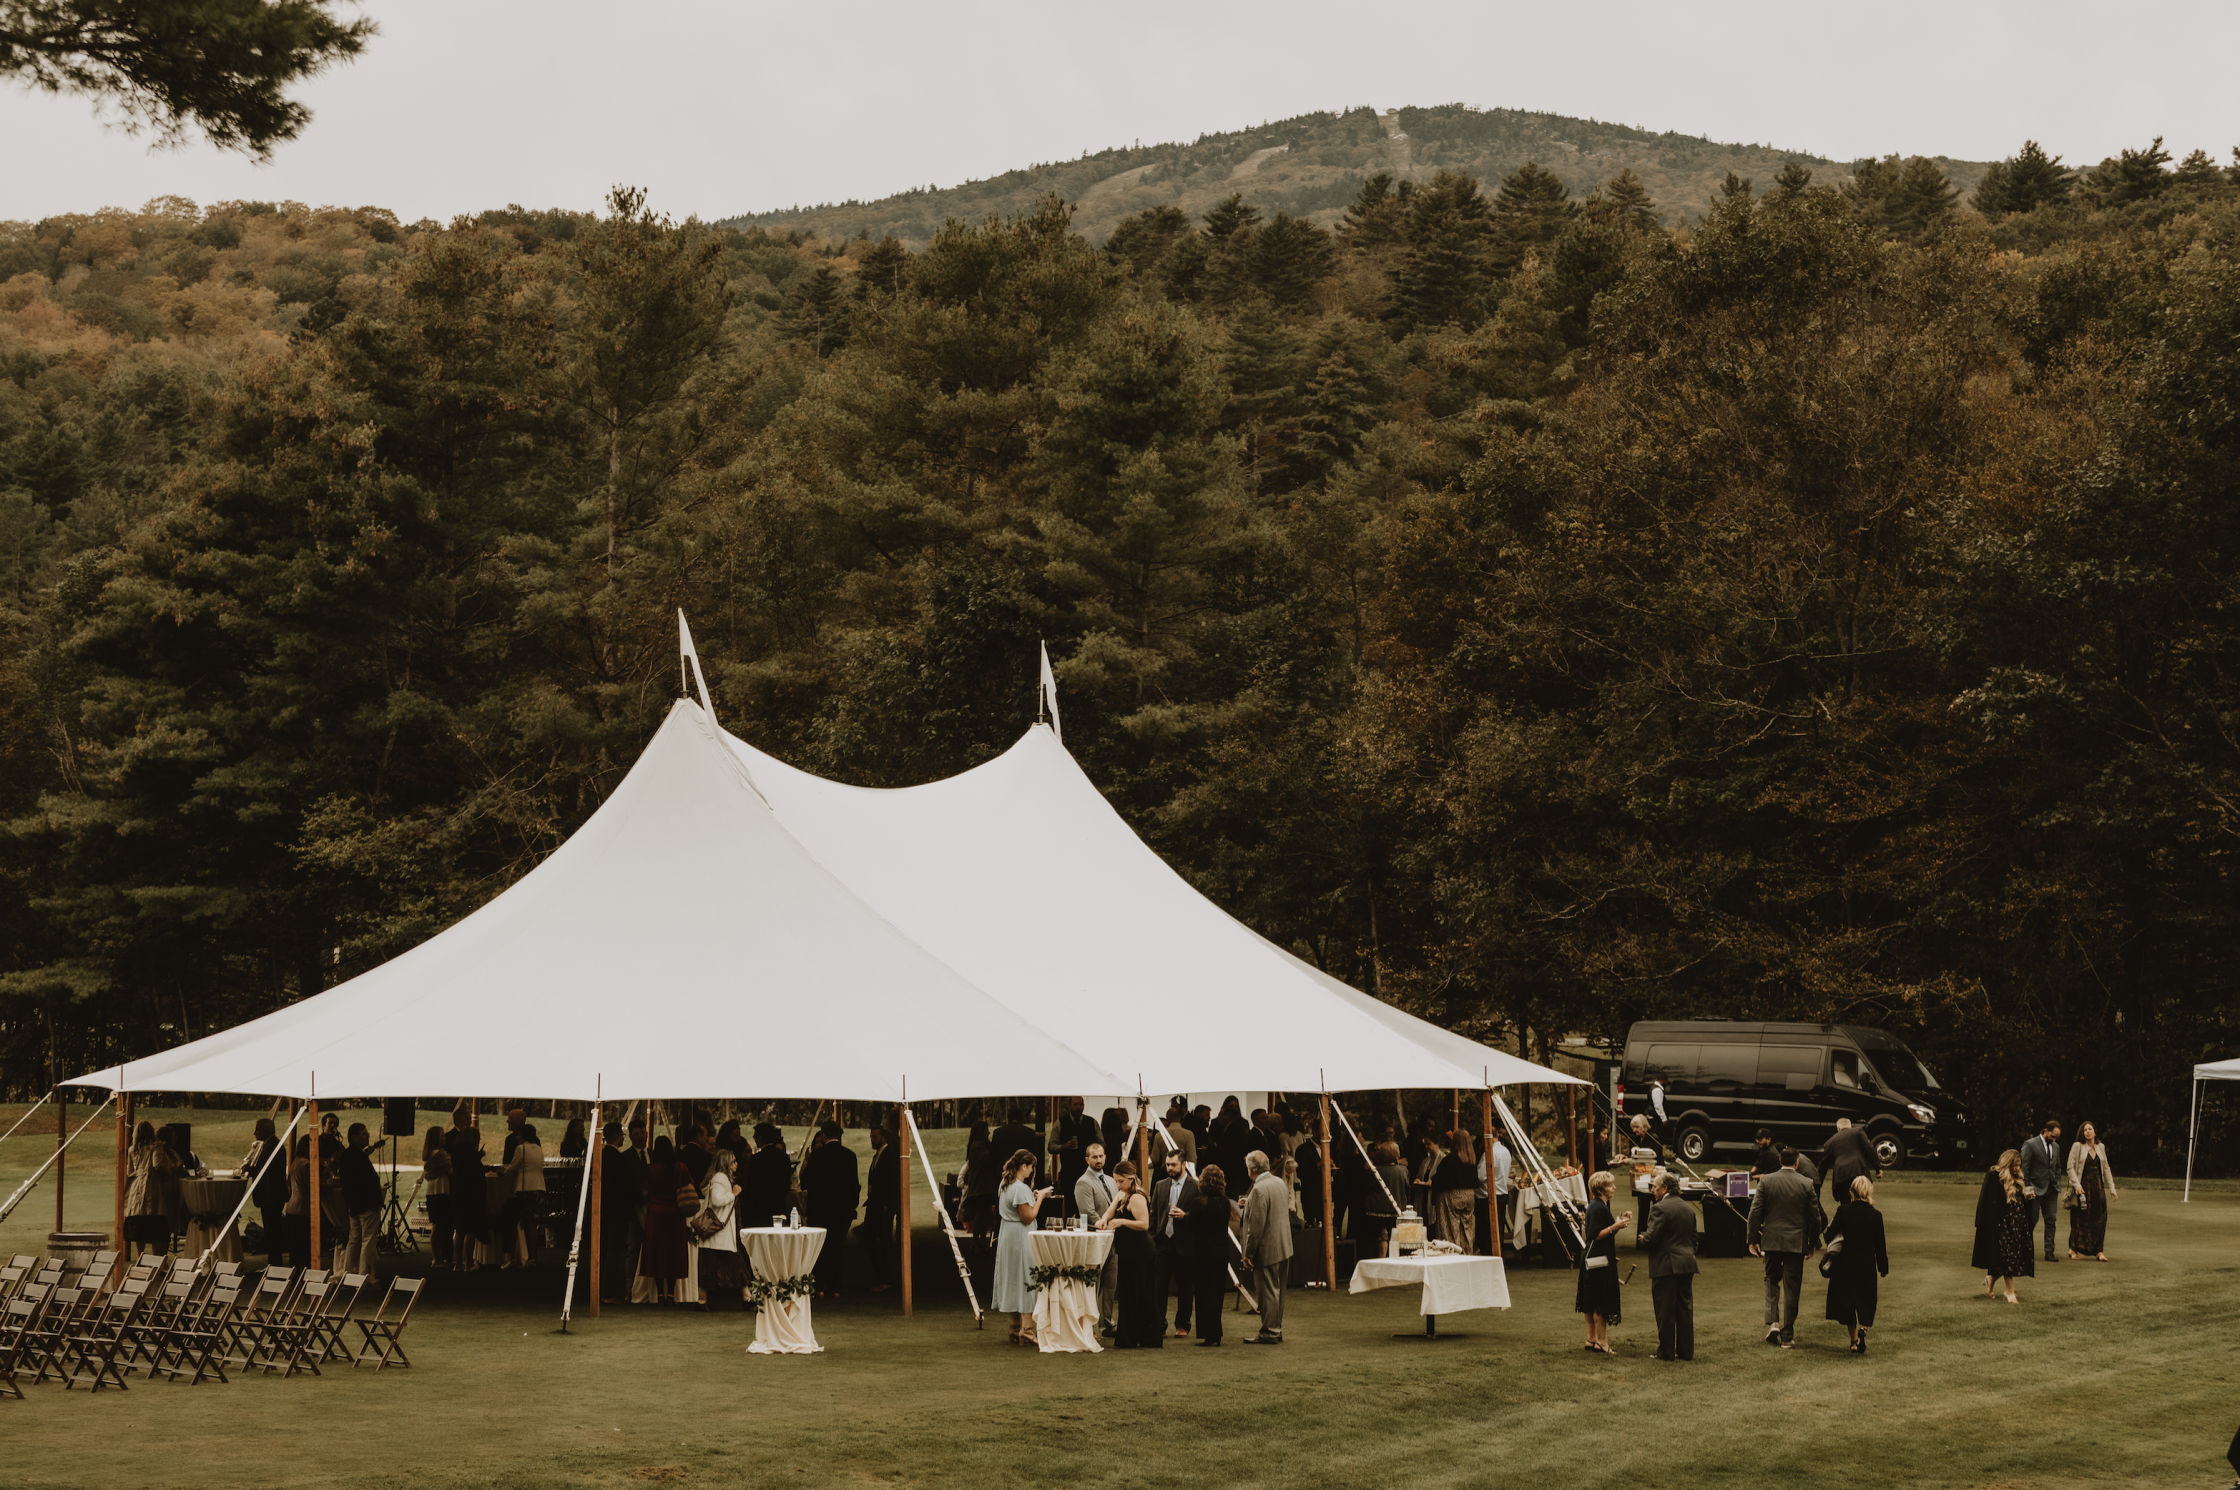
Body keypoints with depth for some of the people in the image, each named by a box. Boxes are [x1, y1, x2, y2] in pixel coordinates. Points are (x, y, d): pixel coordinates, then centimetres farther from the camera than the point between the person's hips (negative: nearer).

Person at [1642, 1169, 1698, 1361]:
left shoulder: (1660, 1208, -13)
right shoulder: (1689, 1208, 13)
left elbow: (1653, 1236, -19)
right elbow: (1694, 1237, 17)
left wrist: (1643, 1238, 2)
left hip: (1666, 1266, -7)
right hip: (1687, 1265, 8)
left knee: (1665, 1311, 0)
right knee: (1685, 1309, 10)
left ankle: (1666, 1351, 3)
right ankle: (1686, 1351, 13)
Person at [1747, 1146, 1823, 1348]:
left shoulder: (1766, 1181, -3)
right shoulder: (1807, 1184, -3)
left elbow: (1755, 1212, -4)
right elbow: (1814, 1217, 0)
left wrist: (1753, 1239, 4)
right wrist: (1813, 1243, 12)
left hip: (1771, 1240, 0)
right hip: (1796, 1242, 0)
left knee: (1772, 1280, 19)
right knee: (1791, 1288, 5)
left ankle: (1772, 1322, 0)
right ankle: (1787, 1335, 7)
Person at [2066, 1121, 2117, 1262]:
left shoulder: (2101, 1147, 12)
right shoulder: (2077, 1147, -1)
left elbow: (2106, 1168, 16)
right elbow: (2070, 1167, -5)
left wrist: (2111, 1188, 12)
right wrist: (2076, 1185, -16)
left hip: (2097, 1186, 4)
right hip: (2083, 1186, -4)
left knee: (2099, 1218, -3)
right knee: (2079, 1219, 1)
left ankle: (2099, 1251, -2)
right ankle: (2074, 1249, 12)